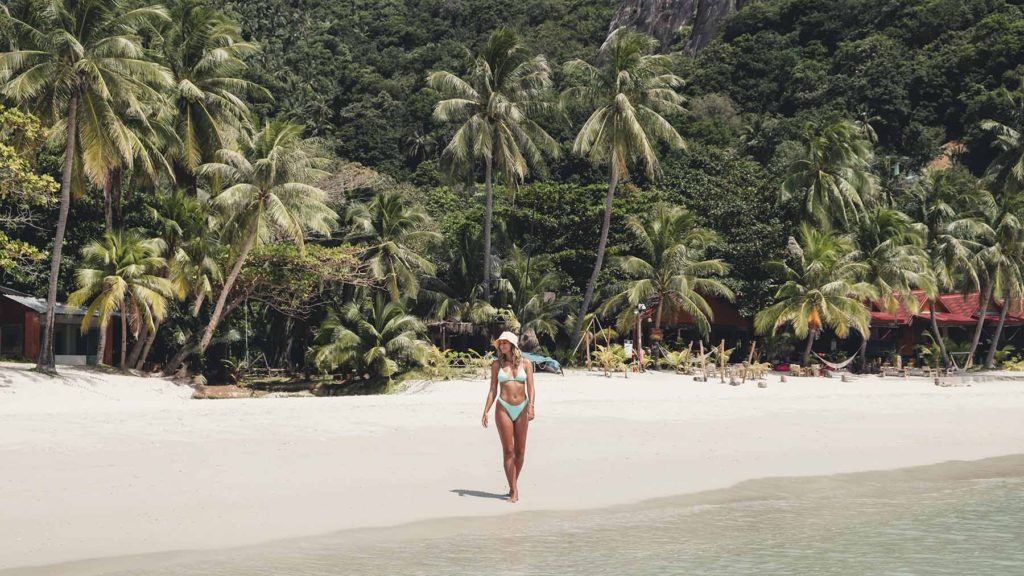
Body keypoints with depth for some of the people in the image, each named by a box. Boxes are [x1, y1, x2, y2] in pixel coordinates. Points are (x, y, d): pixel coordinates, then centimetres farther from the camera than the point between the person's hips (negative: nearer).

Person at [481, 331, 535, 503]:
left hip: (521, 409, 1)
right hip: (503, 408, -1)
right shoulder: (497, 365, 6)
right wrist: (486, 411, 0)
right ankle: (514, 491, -3)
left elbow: (530, 388, -1)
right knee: (508, 450, -5)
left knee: (520, 451, 5)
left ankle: (513, 485, 22)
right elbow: (493, 390, 7)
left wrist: (531, 406, -17)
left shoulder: (526, 364, 4)